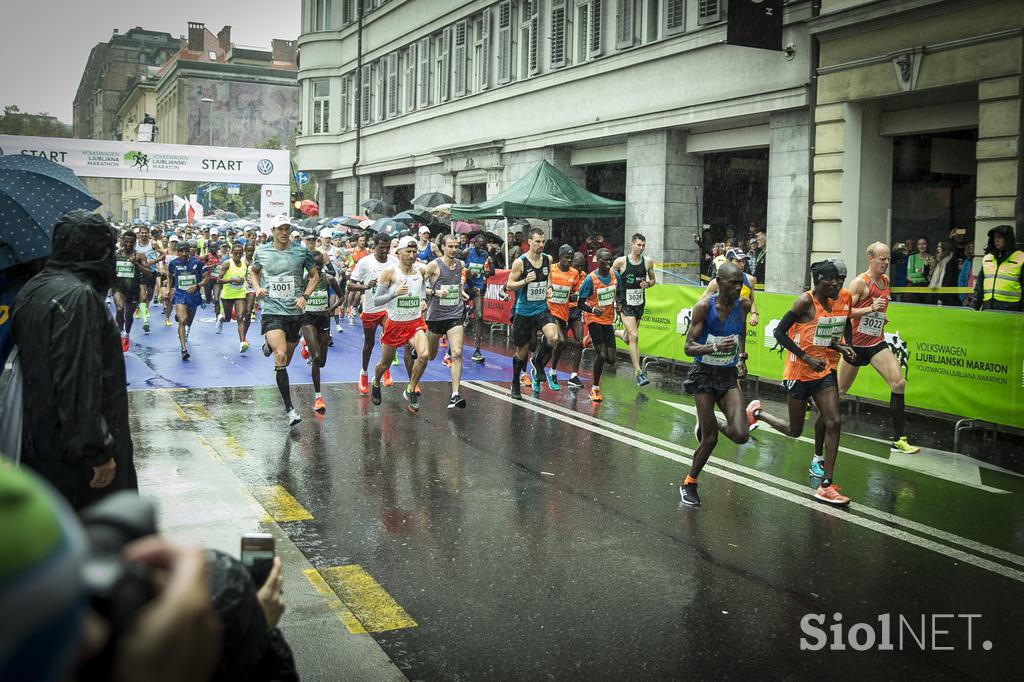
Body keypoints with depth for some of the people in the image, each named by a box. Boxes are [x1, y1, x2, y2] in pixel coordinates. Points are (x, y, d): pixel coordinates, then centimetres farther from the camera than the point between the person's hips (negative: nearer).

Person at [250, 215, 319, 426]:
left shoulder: (302, 251, -1)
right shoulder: (261, 252, 2)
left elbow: (314, 276, 10)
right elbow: (253, 271, 22)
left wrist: (305, 296, -5)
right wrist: (257, 287, 2)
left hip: (294, 312, 2)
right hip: (271, 311, -2)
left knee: (286, 361, 13)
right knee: (281, 356, -20)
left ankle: (270, 345, 51)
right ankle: (289, 409, -17)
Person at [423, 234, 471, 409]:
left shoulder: (460, 264, 6)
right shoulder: (434, 265, -9)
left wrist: (462, 291, 11)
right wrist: (435, 292, -21)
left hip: (456, 314, 2)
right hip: (436, 314, -2)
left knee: (457, 354, -14)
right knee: (430, 356, 13)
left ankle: (455, 395, -14)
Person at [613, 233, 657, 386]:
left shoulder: (648, 261, 0)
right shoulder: (620, 261, -10)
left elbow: (653, 279, 14)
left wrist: (648, 284, -9)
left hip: (640, 304, 5)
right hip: (625, 305, -5)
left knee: (627, 339, 17)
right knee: (634, 336, -18)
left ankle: (613, 333, 53)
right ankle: (638, 372, -15)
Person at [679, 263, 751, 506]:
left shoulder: (743, 305, -3)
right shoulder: (704, 306, -17)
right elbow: (688, 347, -18)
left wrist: (741, 358, 8)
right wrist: (715, 347, -34)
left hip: (729, 376, 4)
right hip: (705, 375, -4)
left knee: (741, 436, -11)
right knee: (710, 439, -1)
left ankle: (713, 424, 23)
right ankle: (689, 483, 23)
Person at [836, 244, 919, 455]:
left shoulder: (885, 281, 8)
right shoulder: (860, 282, -14)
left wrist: (881, 317, 13)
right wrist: (871, 308, -27)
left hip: (877, 342, 5)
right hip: (856, 343, -5)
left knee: (899, 383, -11)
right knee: (840, 390, 6)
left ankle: (898, 439, -8)